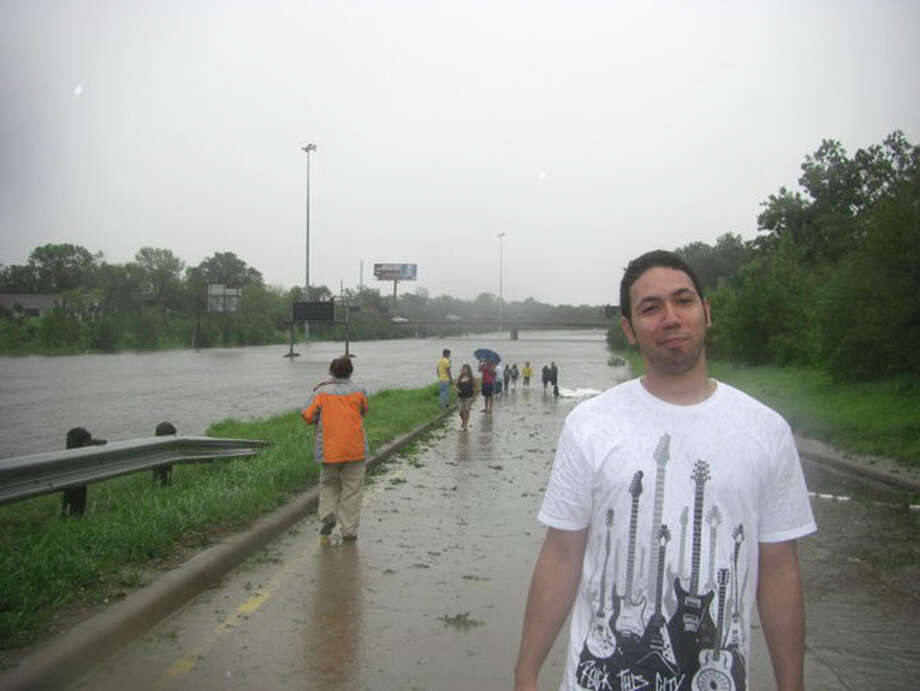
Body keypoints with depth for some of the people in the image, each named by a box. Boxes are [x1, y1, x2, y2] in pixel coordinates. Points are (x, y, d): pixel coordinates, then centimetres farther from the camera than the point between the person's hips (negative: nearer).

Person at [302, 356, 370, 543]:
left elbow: (307, 414, -6)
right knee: (352, 488, 7)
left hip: (330, 448, 0)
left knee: (329, 483, 22)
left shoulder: (322, 392, -1)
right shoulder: (358, 392, 0)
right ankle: (349, 530, 7)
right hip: (355, 448, 0)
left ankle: (328, 514, 1)